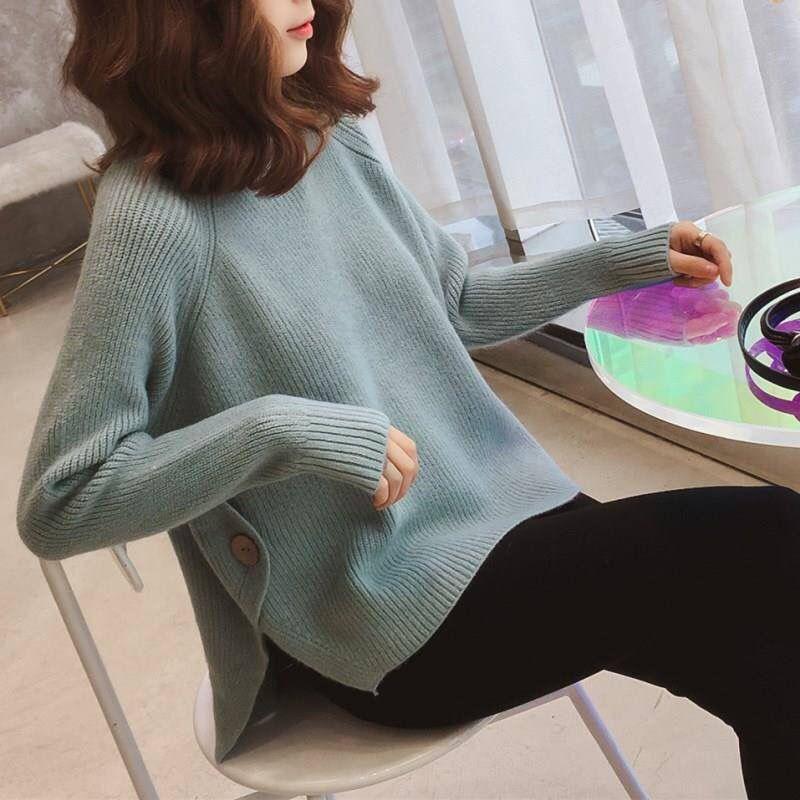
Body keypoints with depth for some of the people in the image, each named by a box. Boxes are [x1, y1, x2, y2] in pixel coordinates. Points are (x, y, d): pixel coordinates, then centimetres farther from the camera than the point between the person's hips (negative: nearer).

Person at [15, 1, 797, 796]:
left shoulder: (332, 139, 2)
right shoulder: (154, 217, -19)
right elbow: (53, 506, -18)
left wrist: (622, 259, 8)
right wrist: (274, 427, -28)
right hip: (402, 621, -6)